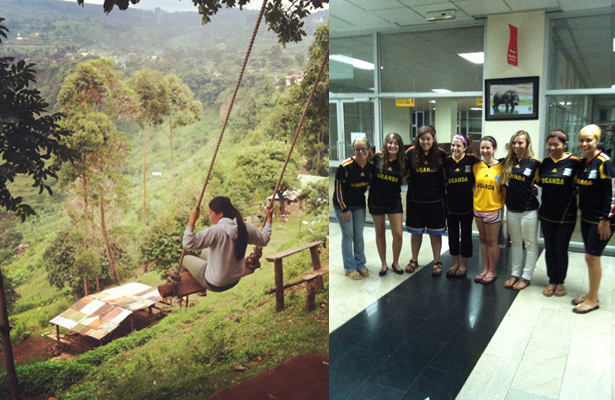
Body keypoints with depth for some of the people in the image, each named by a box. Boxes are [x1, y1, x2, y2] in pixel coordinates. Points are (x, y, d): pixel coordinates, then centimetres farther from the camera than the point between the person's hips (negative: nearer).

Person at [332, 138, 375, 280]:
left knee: (359, 236, 10)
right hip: (343, 205, -4)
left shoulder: (371, 166, -6)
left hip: (359, 206, 5)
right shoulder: (345, 166, -21)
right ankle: (350, 268, 10)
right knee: (348, 236, -1)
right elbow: (338, 189, -15)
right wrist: (344, 209, -14)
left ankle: (360, 265, 24)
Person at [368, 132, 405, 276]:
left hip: (394, 202, 1)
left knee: (398, 234, 0)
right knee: (380, 233, 12)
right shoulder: (377, 157, -10)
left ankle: (395, 262, 24)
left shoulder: (402, 161, -5)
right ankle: (383, 264, 28)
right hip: (376, 201, -1)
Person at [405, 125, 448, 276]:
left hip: (435, 201, -1)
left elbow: (446, 176, 6)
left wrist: (442, 192, -4)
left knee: (435, 233, 9)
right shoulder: (411, 153, -6)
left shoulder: (441, 154, -5)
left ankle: (437, 262, 24)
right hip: (415, 200, 1)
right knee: (416, 232, 14)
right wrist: (414, 183, -3)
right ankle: (414, 260, 30)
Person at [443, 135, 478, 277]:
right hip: (450, 203, 3)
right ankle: (455, 263, 25)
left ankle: (464, 264, 21)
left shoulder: (471, 160, -8)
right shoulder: (446, 161, 0)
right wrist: (450, 189, -1)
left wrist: (471, 187, -7)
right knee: (452, 234, 11)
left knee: (466, 234, 8)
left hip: (467, 203, -3)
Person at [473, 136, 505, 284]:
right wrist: (478, 197, 5)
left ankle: (492, 272, 18)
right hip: (478, 207, 5)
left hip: (494, 209, -4)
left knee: (492, 241, 4)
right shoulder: (476, 166, 2)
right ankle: (485, 270, 26)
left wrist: (504, 201, -5)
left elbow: (505, 189, -6)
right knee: (483, 239, 14)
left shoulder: (501, 167, -11)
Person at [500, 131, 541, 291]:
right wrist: (509, 195, 2)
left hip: (529, 210, -5)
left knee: (530, 244, 7)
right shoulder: (508, 162, 3)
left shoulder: (535, 163, -9)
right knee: (515, 243, 15)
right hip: (511, 209, 5)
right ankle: (515, 274, 26)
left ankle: (526, 277, 18)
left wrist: (534, 190, -13)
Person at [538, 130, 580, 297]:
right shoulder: (545, 162, 3)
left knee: (560, 250, 5)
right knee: (549, 249, 11)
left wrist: (575, 192, -18)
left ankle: (561, 282, 25)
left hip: (566, 215, -4)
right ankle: (552, 281, 25)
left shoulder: (574, 162, -12)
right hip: (546, 214, 4)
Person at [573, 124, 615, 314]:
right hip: (586, 218, 7)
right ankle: (591, 294, 26)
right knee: (591, 257, 14)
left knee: (592, 257, -2)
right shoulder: (581, 162, 7)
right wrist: (582, 212, 13)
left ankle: (593, 300, 11)